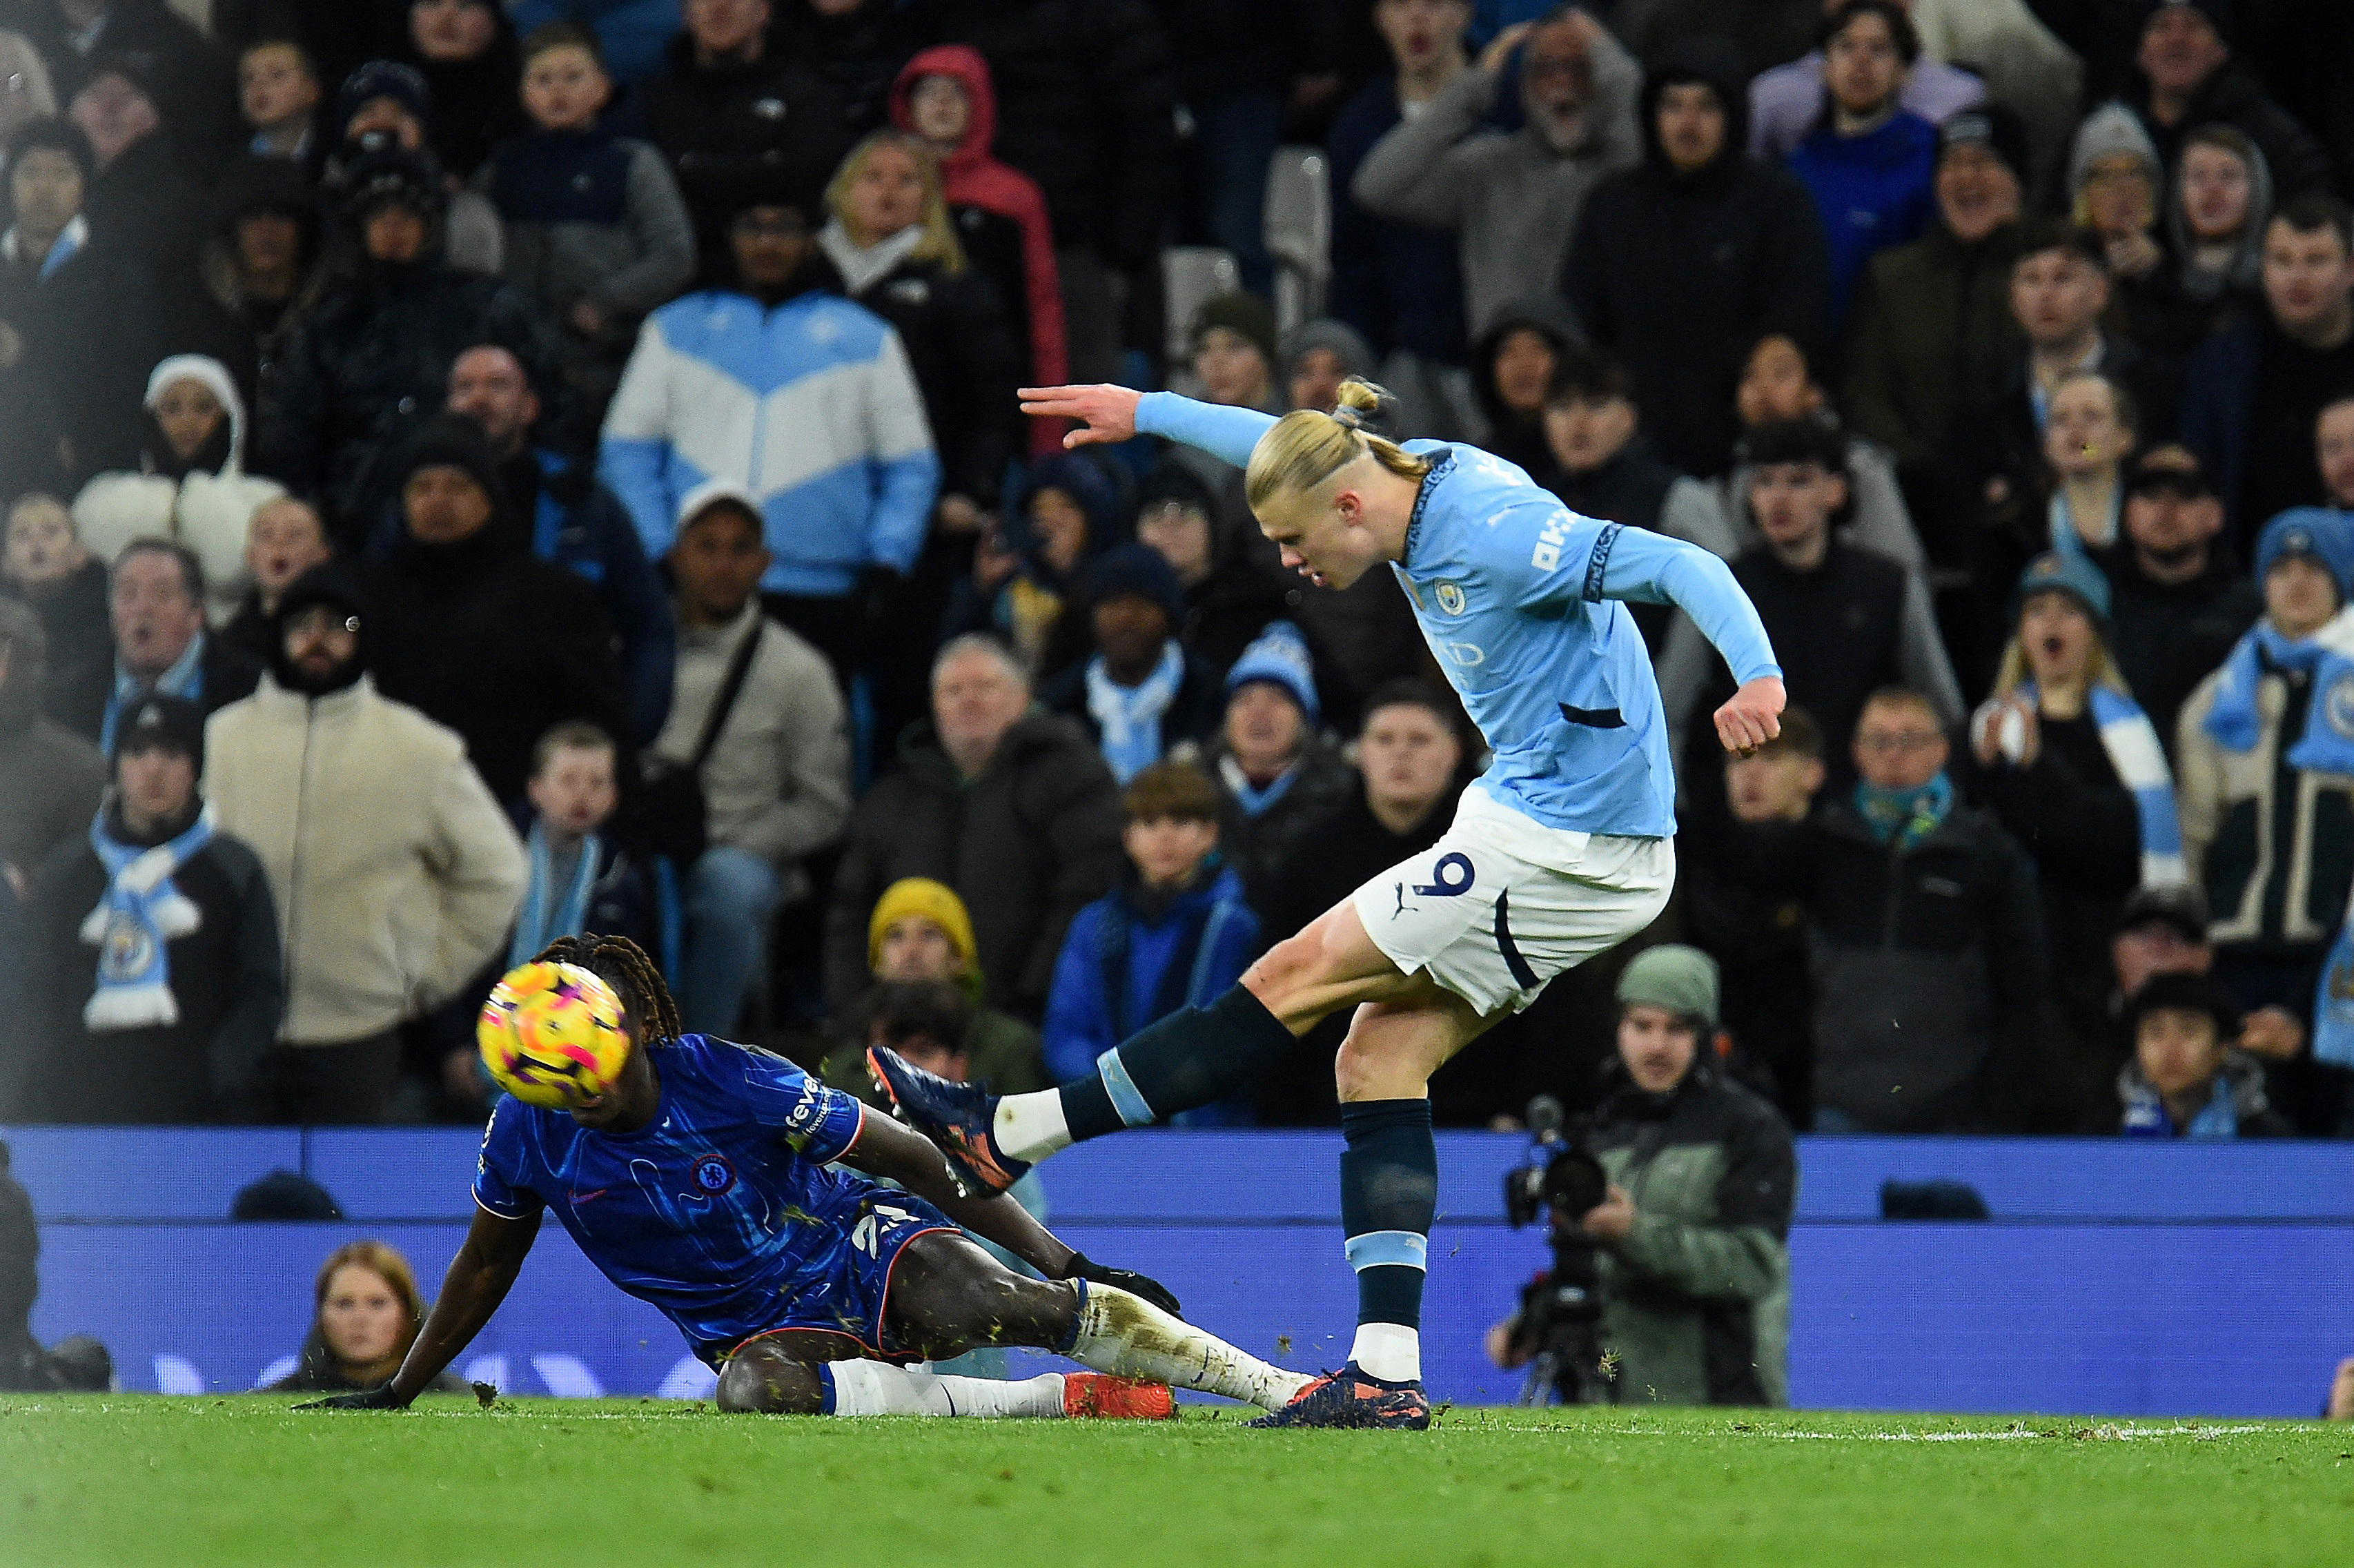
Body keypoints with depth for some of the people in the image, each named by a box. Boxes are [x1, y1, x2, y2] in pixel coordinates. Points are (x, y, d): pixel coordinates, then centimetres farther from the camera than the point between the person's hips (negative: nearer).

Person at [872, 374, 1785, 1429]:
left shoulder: (1497, 532, -21)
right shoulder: (1410, 479, 6)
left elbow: (1682, 567, -26)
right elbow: (1290, 445, 26)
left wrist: (1758, 677, -42)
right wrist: (1145, 413, 36)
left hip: (1562, 850, -10)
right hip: (1541, 830, 10)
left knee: (1297, 978, -5)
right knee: (1379, 1056, 5)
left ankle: (1010, 1138, 1)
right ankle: (1388, 1375, 0)